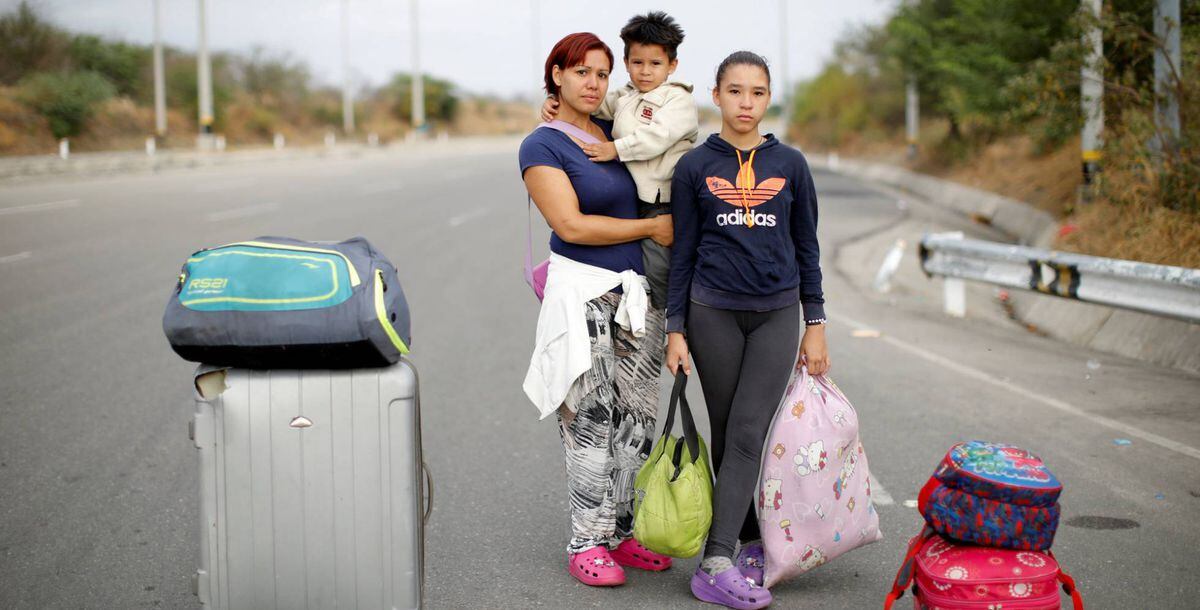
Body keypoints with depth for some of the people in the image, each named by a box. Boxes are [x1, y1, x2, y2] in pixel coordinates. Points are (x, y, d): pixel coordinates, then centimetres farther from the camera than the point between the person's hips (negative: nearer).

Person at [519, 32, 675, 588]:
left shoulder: (615, 134, 13)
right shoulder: (542, 147, -6)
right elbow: (573, 226, -15)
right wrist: (652, 227, -11)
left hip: (633, 292, 7)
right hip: (583, 294, -6)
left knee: (635, 417, 8)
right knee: (591, 420, -5)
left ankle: (622, 532, 17)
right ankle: (586, 543, 4)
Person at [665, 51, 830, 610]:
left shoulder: (790, 165, 4)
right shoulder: (694, 166, 2)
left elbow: (806, 247, 9)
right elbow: (683, 251, 4)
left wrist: (815, 324, 5)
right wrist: (675, 329, -1)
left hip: (777, 315, 0)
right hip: (713, 313, 0)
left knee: (748, 435, -8)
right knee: (728, 437, 4)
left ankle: (715, 564, -6)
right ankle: (752, 544, 14)